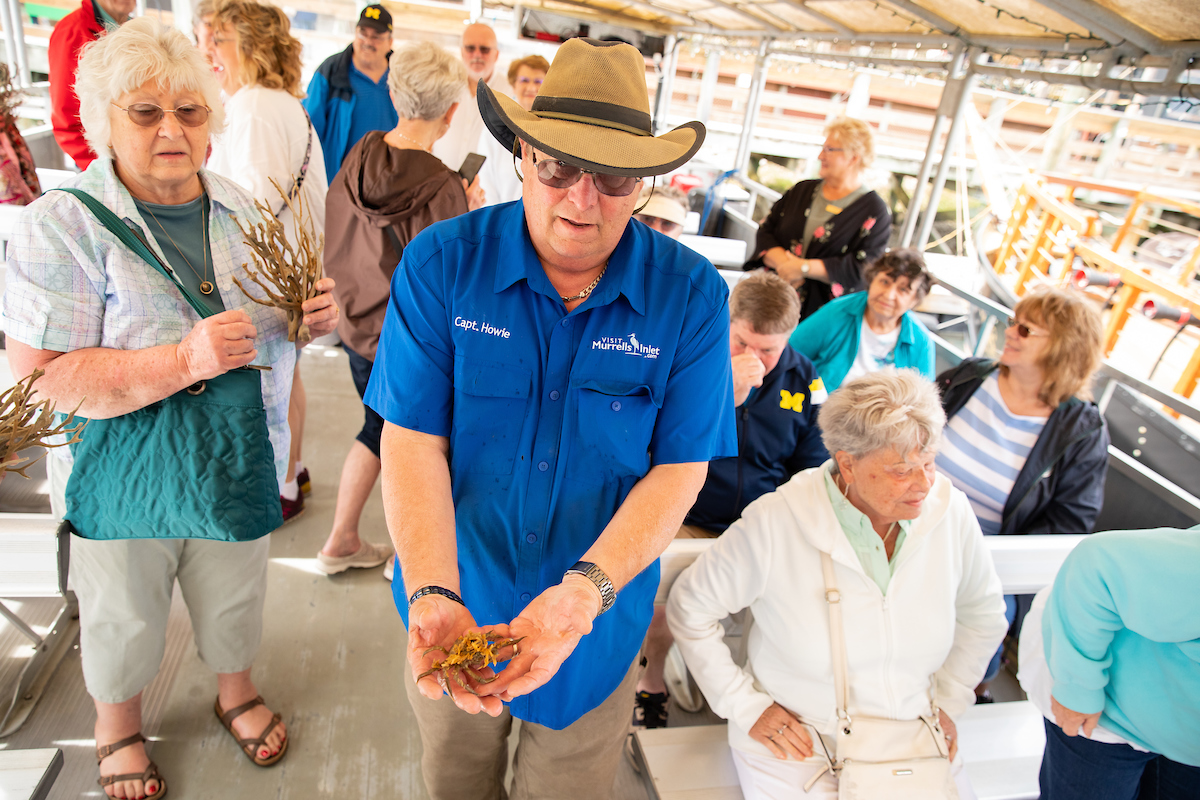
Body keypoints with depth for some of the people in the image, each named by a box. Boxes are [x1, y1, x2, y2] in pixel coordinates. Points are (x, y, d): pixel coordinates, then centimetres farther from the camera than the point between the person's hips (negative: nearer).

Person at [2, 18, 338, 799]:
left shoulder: (241, 210, -1)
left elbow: (279, 319, 10)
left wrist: (321, 315, -14)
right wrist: (184, 361, -35)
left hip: (238, 465, 4)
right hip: (126, 485, -3)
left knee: (236, 597, 25)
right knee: (123, 619, 21)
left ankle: (237, 689, 54)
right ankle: (118, 724, 51)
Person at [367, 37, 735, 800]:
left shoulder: (692, 295, -15)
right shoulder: (442, 263, -15)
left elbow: (679, 469, -15)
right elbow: (413, 440, -17)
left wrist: (583, 592, -29)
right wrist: (433, 595, -30)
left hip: (598, 618, 0)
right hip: (457, 602, 1)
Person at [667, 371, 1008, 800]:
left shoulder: (950, 512, -9)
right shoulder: (775, 524, -21)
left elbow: (983, 612, 12)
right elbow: (690, 609, -8)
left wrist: (946, 700, 7)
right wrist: (744, 707, -7)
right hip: (797, 745, -3)